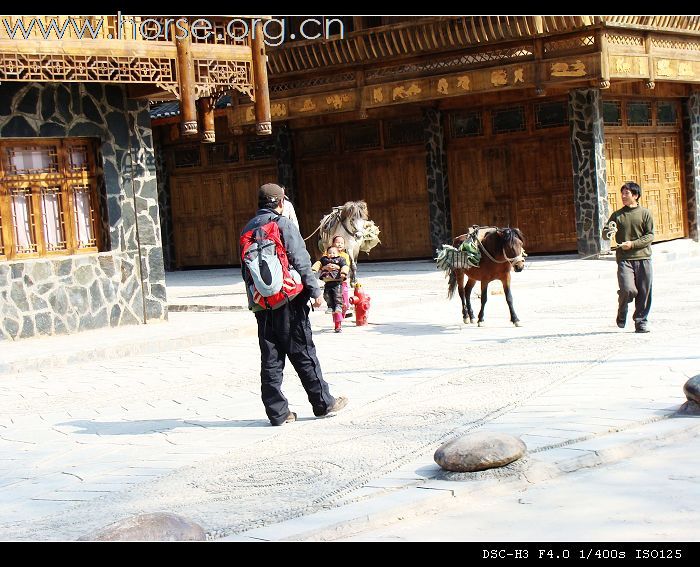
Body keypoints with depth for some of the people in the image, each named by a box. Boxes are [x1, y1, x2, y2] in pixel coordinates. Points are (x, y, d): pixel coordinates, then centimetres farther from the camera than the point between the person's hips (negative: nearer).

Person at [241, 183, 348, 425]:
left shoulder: (248, 228, 12)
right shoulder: (283, 225, -8)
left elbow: (245, 269, 16)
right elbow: (300, 262, -12)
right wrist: (315, 291, -6)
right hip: (287, 300, -6)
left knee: (270, 357, 7)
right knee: (303, 354, 3)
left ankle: (277, 411, 7)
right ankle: (323, 402, 12)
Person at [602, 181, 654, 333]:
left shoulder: (645, 213, 6)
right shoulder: (617, 215, 11)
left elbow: (650, 236, 0)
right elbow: (605, 233, 7)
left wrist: (632, 244, -11)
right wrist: (609, 232, -17)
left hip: (643, 258, 0)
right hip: (624, 259, 0)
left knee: (644, 292, 0)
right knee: (628, 290, -16)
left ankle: (641, 321, 13)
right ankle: (622, 312, 13)